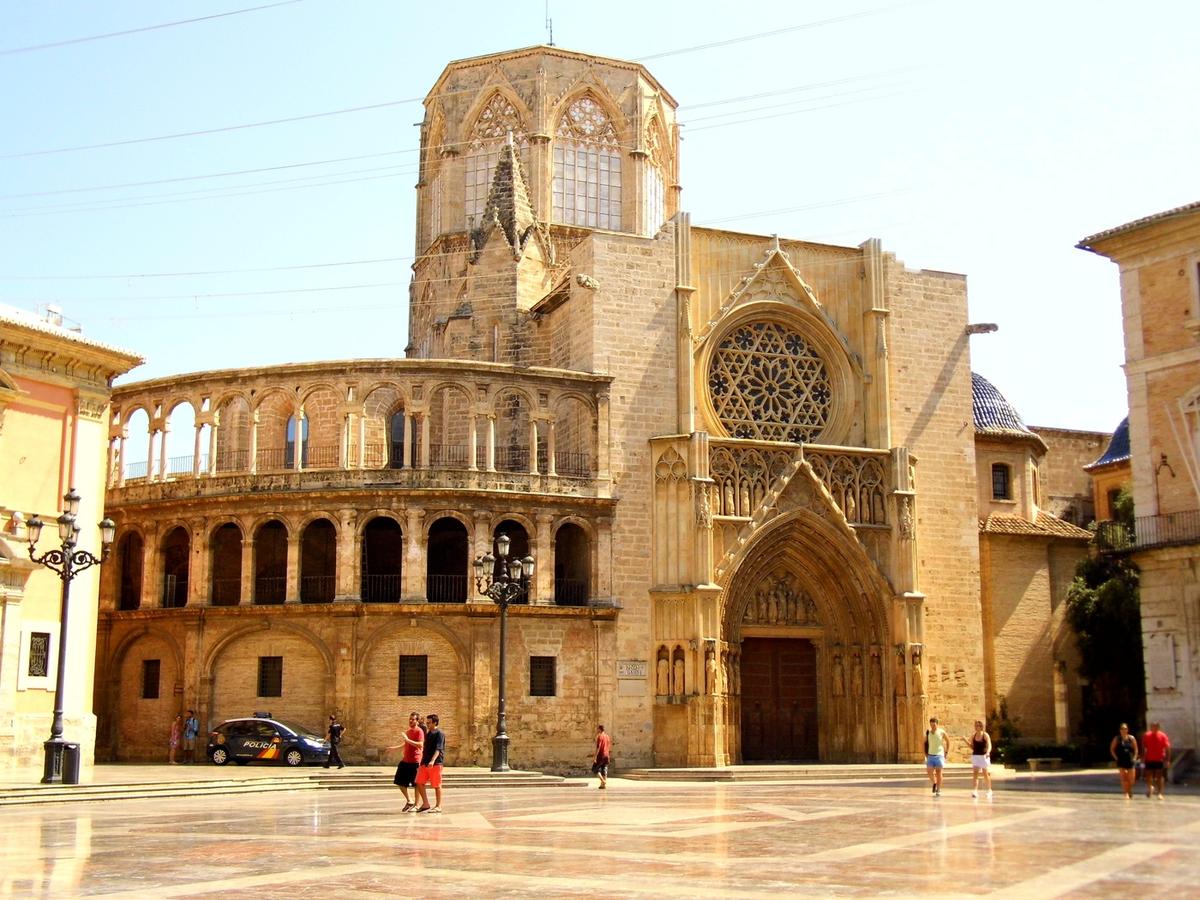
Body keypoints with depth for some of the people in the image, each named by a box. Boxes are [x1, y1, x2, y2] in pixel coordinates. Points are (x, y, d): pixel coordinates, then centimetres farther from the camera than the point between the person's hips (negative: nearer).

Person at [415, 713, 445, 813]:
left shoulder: (440, 733, -8)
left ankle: (438, 806, 9)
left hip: (436, 763, -8)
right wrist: (422, 762, 23)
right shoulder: (427, 734, 16)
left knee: (436, 785, 0)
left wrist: (432, 761, -32)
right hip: (425, 763, 8)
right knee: (419, 783, 3)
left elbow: (438, 748, -20)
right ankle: (425, 804, 12)